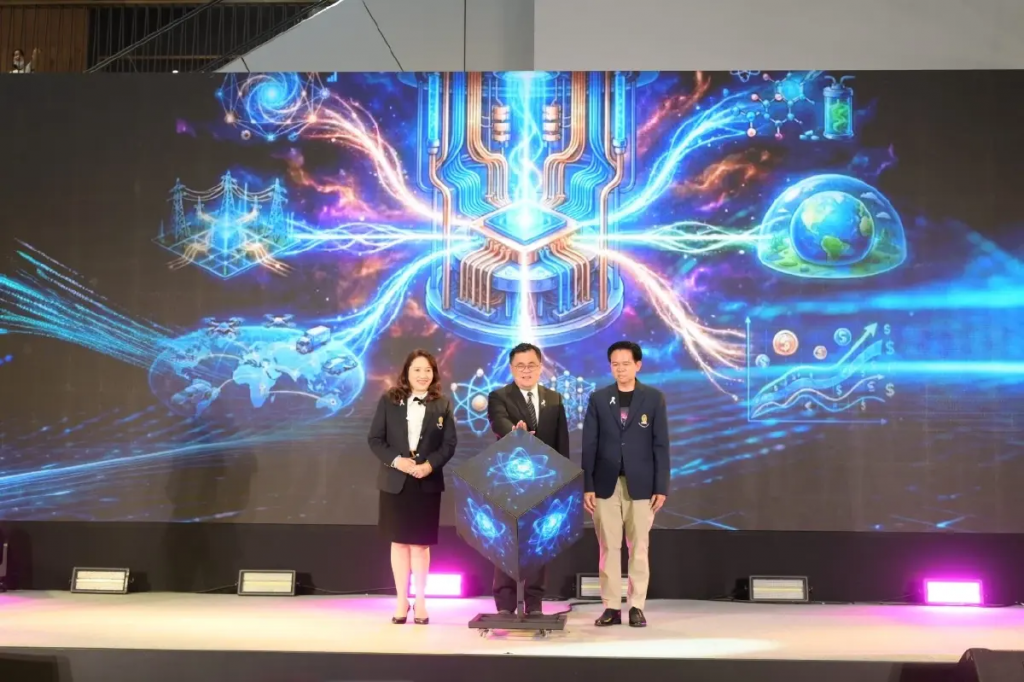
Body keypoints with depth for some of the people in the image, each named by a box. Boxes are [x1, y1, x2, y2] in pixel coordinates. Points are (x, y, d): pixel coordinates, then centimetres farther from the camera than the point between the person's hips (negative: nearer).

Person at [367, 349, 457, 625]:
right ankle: (402, 600, 15)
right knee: (399, 542, 6)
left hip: (427, 483, 0)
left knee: (420, 543, 5)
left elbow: (450, 443, -2)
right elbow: (375, 439, -1)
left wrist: (430, 464, -17)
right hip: (395, 481, 0)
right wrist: (396, 460, -16)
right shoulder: (389, 401, 1)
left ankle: (420, 602, 14)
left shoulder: (442, 405, 2)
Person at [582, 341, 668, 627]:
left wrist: (661, 487, -5)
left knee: (639, 547, 3)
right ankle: (611, 607, 10)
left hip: (640, 484, -1)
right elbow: (589, 445, 3)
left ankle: (637, 606, 11)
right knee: (609, 547, 3)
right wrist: (587, 486, -3)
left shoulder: (654, 398, 2)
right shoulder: (598, 398, 5)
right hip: (606, 484, 1)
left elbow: (661, 445, 0)